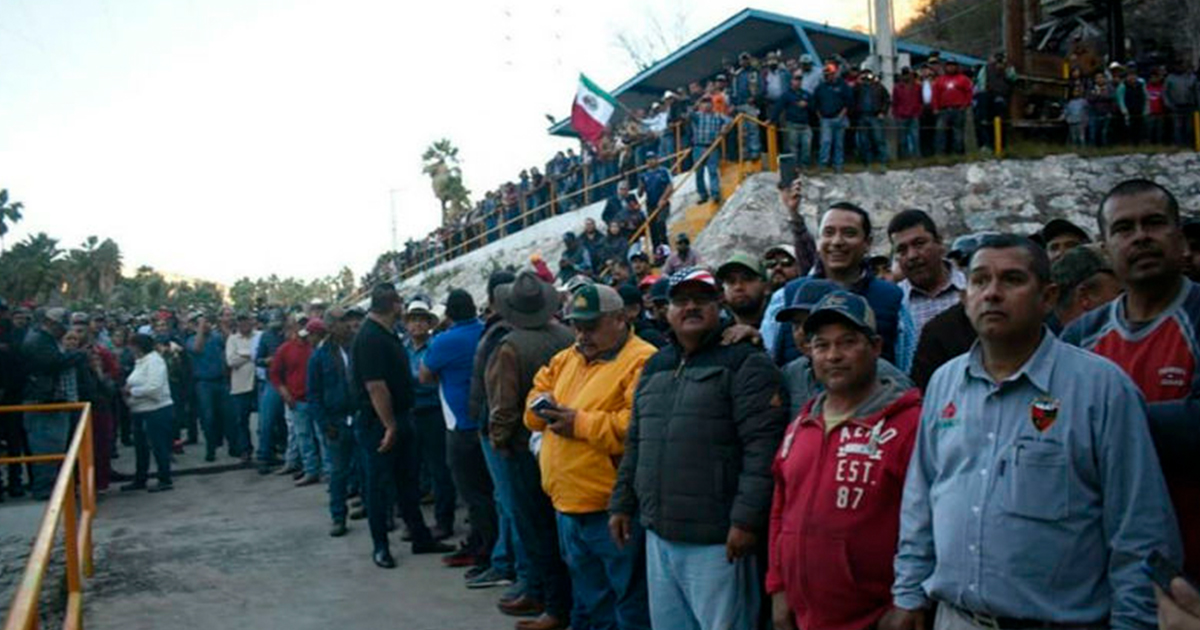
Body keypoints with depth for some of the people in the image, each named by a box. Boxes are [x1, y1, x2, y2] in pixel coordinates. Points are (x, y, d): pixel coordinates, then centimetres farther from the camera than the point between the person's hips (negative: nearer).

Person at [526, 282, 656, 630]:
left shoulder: (641, 362, -13)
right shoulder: (567, 358, 15)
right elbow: (539, 389, 24)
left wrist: (581, 424, -20)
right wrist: (542, 407, 0)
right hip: (569, 506, 8)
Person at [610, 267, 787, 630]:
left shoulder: (745, 364, -8)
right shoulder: (655, 366, 15)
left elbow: (763, 448, -16)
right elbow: (635, 444, 21)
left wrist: (747, 518, -20)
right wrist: (622, 503, 18)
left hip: (716, 540, -7)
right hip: (659, 534, 7)